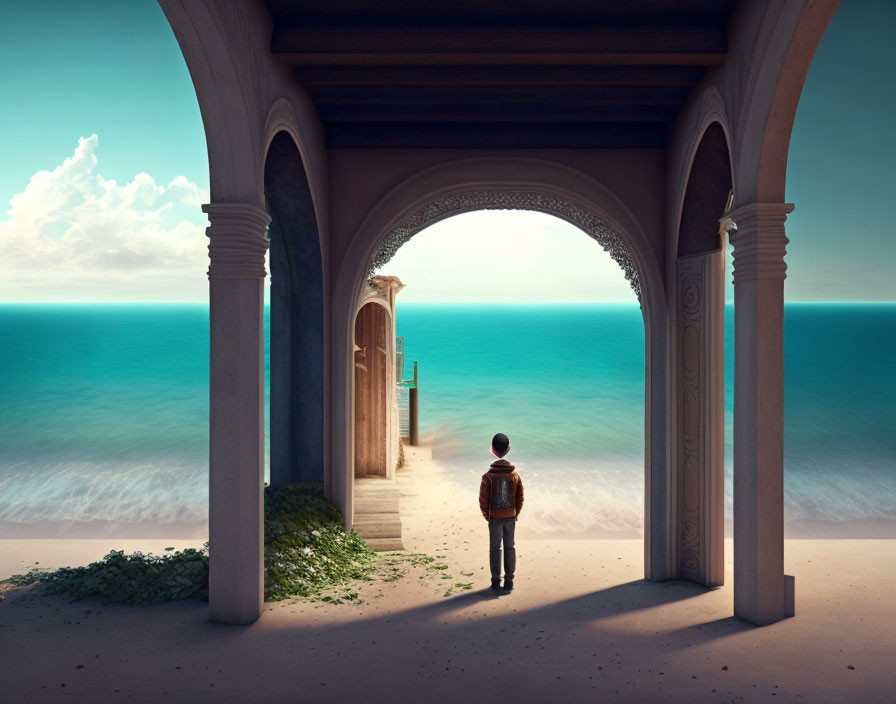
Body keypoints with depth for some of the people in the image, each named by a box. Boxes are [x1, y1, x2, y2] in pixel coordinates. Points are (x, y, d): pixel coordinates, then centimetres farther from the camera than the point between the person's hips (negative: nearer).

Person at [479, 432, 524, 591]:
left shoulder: (488, 476, -10)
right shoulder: (515, 475, -2)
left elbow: (483, 499, -8)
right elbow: (520, 498, 2)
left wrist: (486, 515, 6)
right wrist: (516, 514, 14)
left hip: (495, 517, -2)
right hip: (511, 517, 2)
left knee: (495, 548, 5)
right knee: (510, 547, 9)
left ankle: (496, 581, 6)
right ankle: (509, 580, 12)